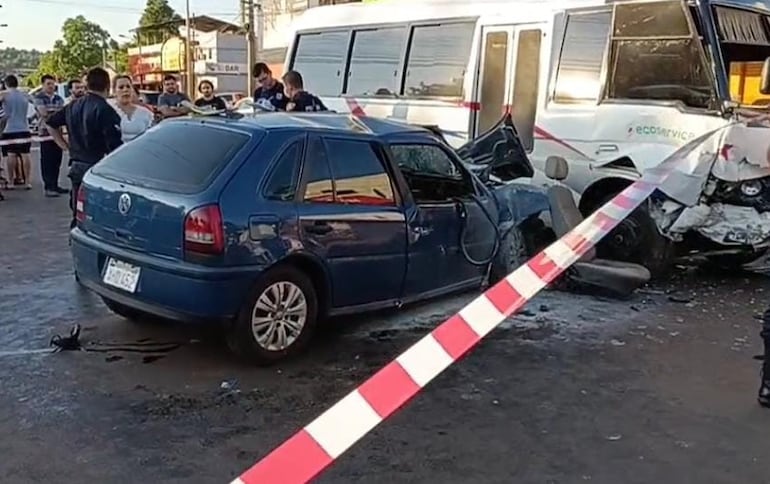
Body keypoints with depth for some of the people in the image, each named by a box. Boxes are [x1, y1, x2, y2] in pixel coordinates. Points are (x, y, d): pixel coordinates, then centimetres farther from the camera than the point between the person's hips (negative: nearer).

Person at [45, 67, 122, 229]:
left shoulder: (73, 106, 10)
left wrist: (64, 145, 23)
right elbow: (115, 146, -21)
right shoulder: (105, 110, -15)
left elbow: (51, 123, 23)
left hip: (76, 166, 8)